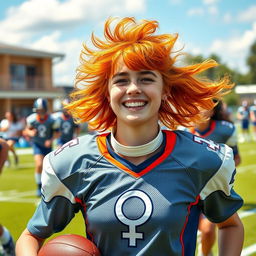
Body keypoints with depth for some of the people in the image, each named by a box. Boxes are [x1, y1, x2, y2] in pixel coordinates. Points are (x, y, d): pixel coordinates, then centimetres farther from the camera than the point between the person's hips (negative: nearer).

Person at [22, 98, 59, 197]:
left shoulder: (51, 120, -16)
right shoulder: (32, 119, -15)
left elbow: (56, 133, -6)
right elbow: (27, 129, 1)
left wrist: (51, 140, -23)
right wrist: (30, 132, -22)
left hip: (47, 145, 1)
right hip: (37, 144, -1)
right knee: (39, 165, -19)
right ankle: (39, 187, -3)